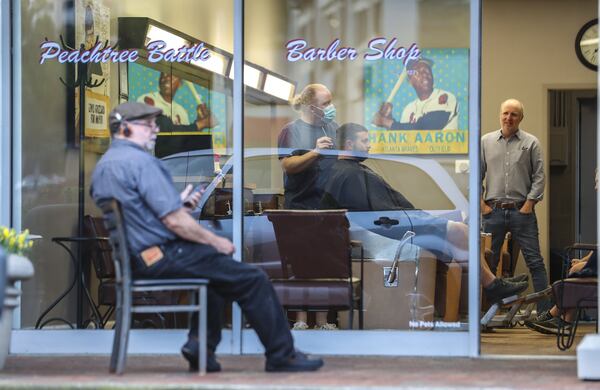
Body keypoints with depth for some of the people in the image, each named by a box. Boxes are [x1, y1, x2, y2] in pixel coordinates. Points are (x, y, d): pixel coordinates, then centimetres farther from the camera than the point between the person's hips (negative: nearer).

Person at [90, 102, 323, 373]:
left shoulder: (102, 167, 11)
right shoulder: (141, 162, -18)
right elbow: (174, 221, -21)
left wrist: (177, 203, 17)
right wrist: (216, 242, -9)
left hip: (134, 259, 10)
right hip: (164, 257, -10)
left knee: (216, 269, 32)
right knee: (253, 280, -1)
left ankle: (200, 348, 20)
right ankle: (282, 356, 7)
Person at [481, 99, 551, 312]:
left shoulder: (531, 143, 3)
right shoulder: (486, 142, 9)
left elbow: (539, 176, 1)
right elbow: (476, 174, 9)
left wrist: (529, 203, -7)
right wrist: (481, 203, 1)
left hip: (521, 210, -2)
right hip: (493, 211, 2)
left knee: (535, 262, -4)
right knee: (488, 262, 5)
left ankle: (545, 310, -3)